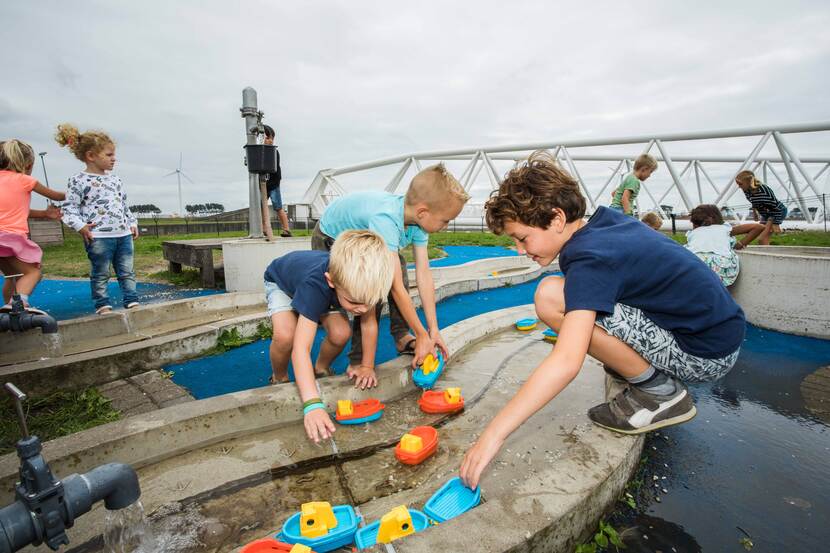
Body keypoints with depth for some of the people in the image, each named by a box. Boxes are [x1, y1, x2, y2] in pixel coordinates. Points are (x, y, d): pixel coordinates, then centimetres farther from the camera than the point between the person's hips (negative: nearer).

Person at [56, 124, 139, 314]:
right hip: (98, 236, -5)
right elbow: (69, 207, -3)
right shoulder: (79, 180, -3)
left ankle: (131, 301, 16)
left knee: (127, 271, 9)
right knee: (100, 274, 5)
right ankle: (102, 304, 15)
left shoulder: (115, 179, 15)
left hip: (124, 234, 5)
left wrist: (133, 223, 15)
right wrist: (80, 226, -15)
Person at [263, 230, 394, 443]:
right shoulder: (315, 287, -48)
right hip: (281, 281, -4)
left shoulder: (362, 283, -34)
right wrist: (313, 405, -58)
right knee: (285, 335, -30)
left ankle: (320, 370, 13)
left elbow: (369, 323, -18)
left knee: (340, 334, -19)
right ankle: (279, 379, 2)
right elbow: (300, 349, -51)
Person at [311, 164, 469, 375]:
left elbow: (424, 275, -17)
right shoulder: (385, 219, -43)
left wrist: (434, 330, -17)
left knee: (398, 267, -5)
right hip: (330, 239, -7)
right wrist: (422, 335, -31)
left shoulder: (418, 222, -19)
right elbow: (397, 288, -40)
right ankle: (359, 362, -5)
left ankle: (402, 337, 10)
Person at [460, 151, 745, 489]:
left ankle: (659, 391, -7)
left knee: (551, 297, -24)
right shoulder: (608, 219, 2)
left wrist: (495, 433, -32)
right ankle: (655, 372, 14)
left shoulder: (589, 259, -24)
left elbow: (566, 363, -34)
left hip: (706, 354, -9)